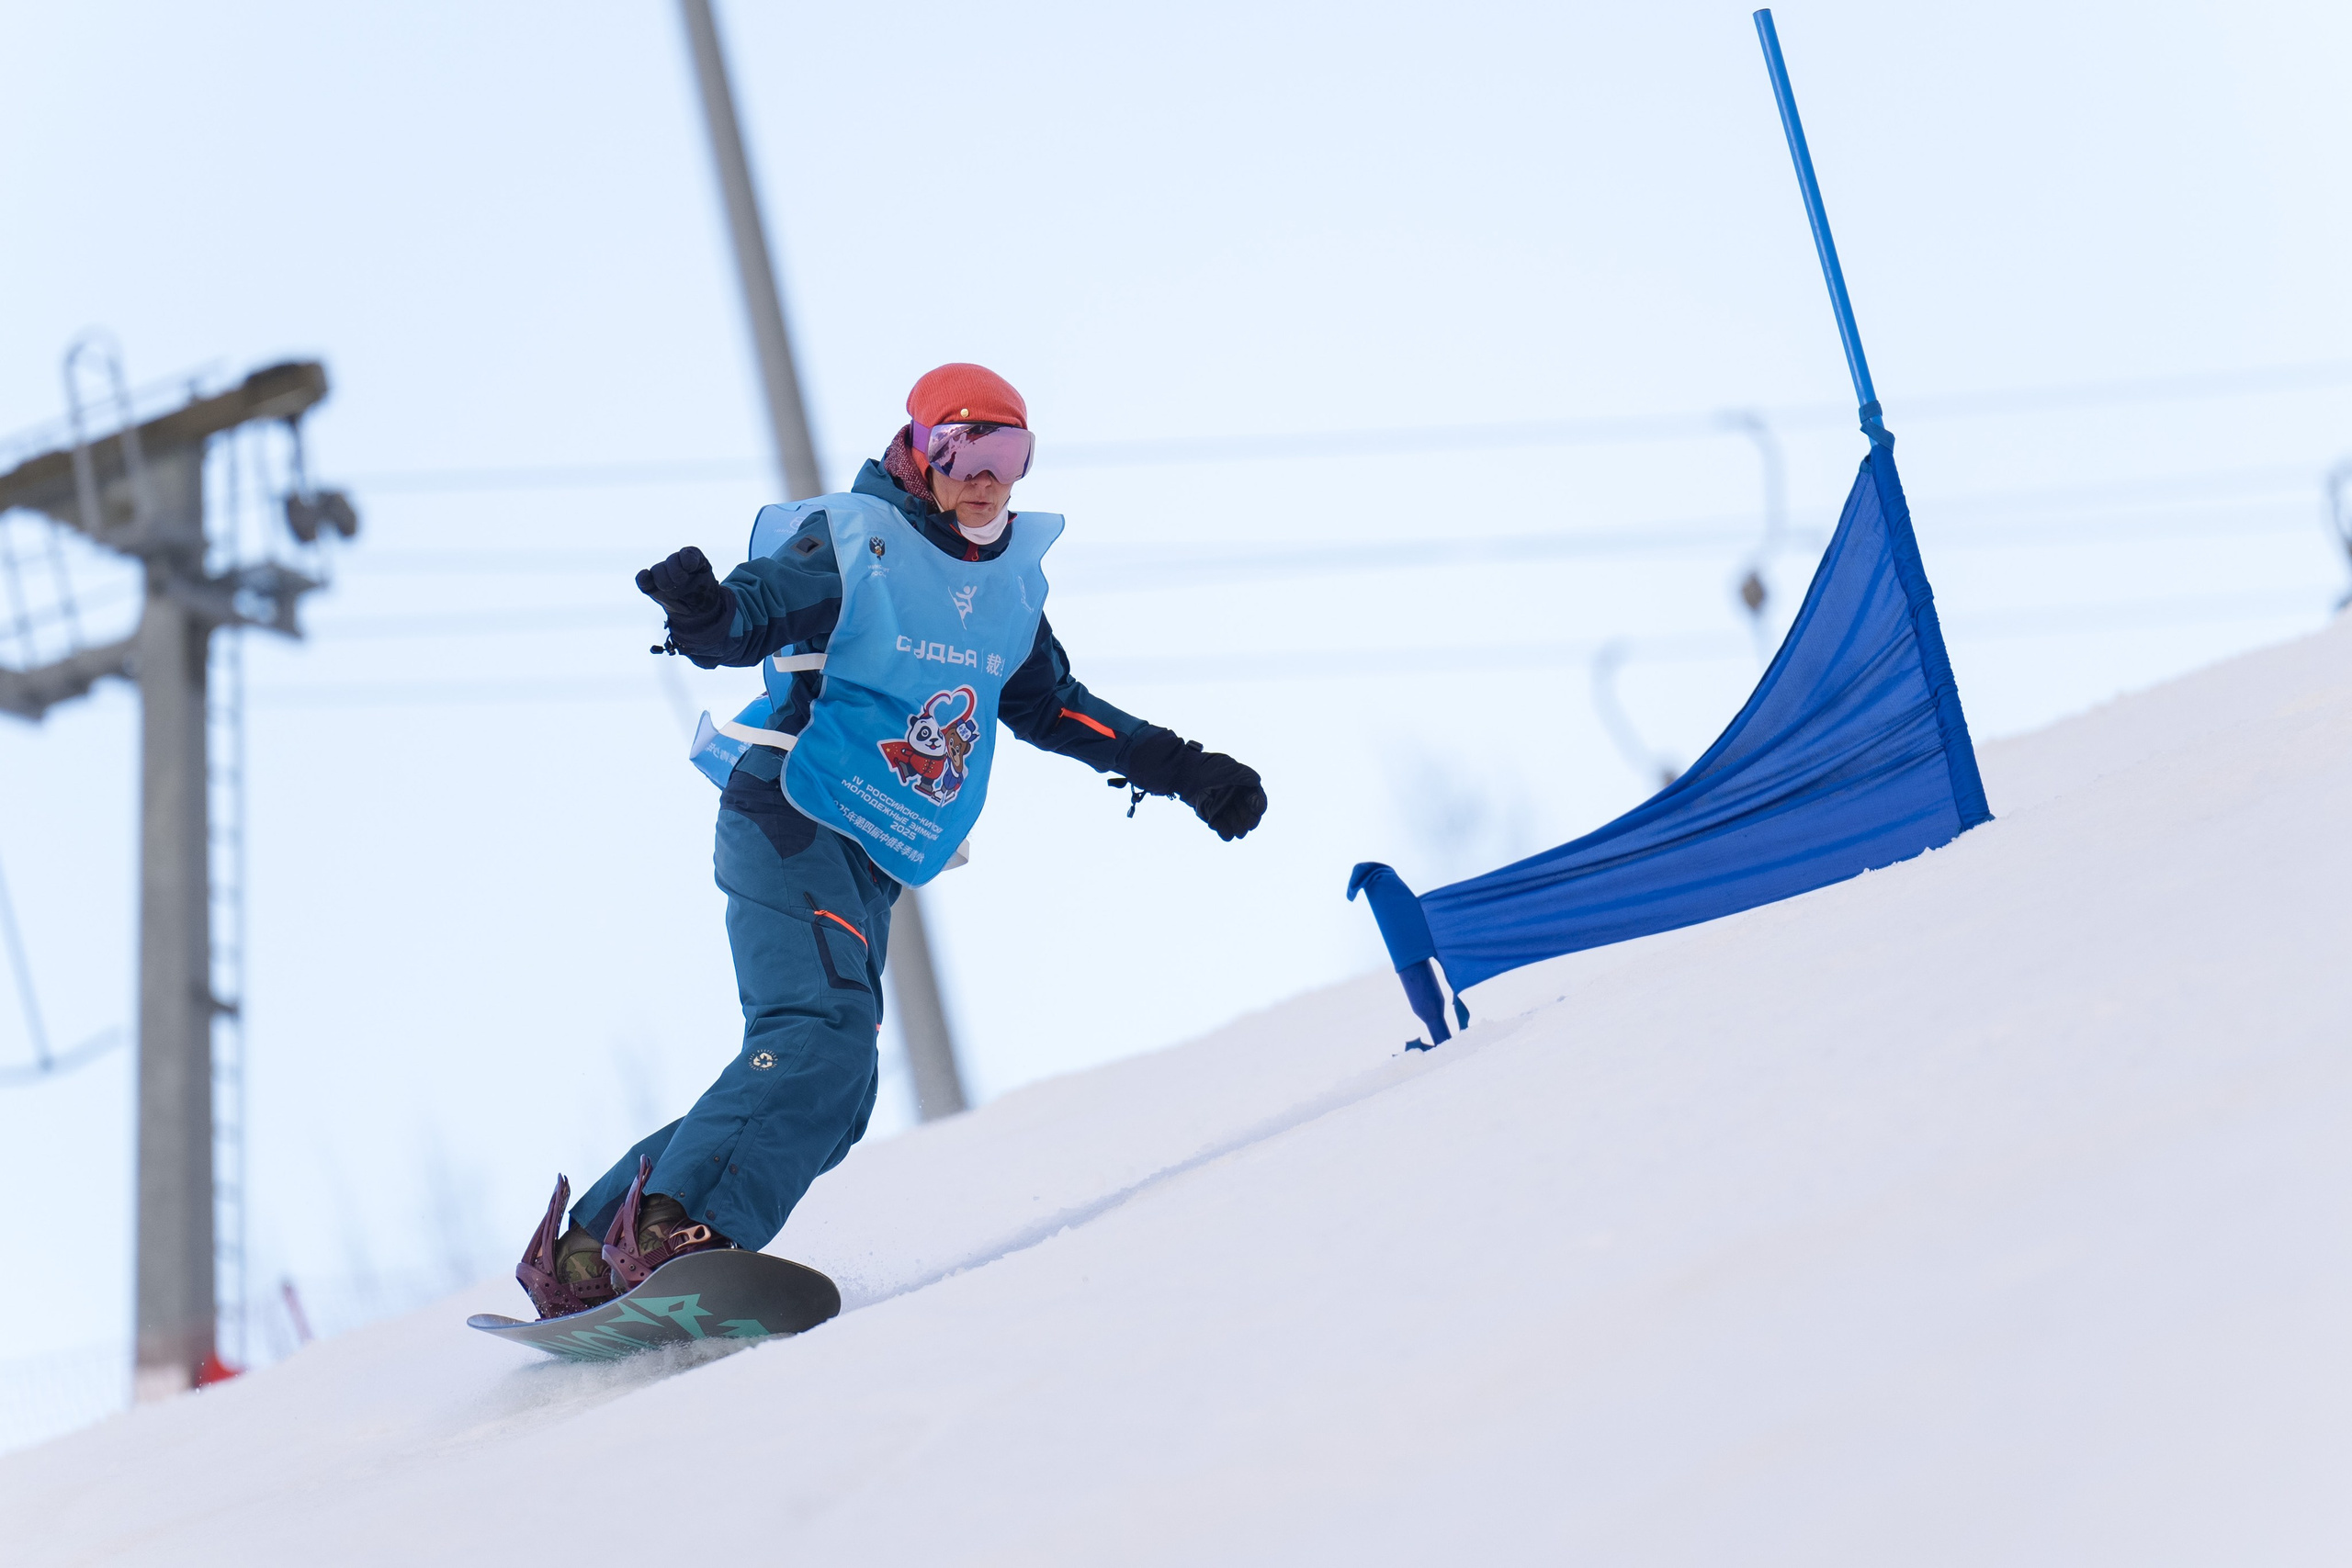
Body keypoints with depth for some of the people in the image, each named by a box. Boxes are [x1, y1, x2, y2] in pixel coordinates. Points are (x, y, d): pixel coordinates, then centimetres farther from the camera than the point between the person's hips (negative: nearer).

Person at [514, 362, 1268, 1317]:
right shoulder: (852, 542, -7)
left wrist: (1182, 770, 25)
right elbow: (754, 612, -21)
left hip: (873, 865, 8)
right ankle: (673, 1229, -36)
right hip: (792, 825, -8)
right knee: (823, 1031, -29)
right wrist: (702, 613, -45)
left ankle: (586, 1253, 1)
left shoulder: (1009, 584, 15)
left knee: (826, 1100, 0)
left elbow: (1052, 707, 27)